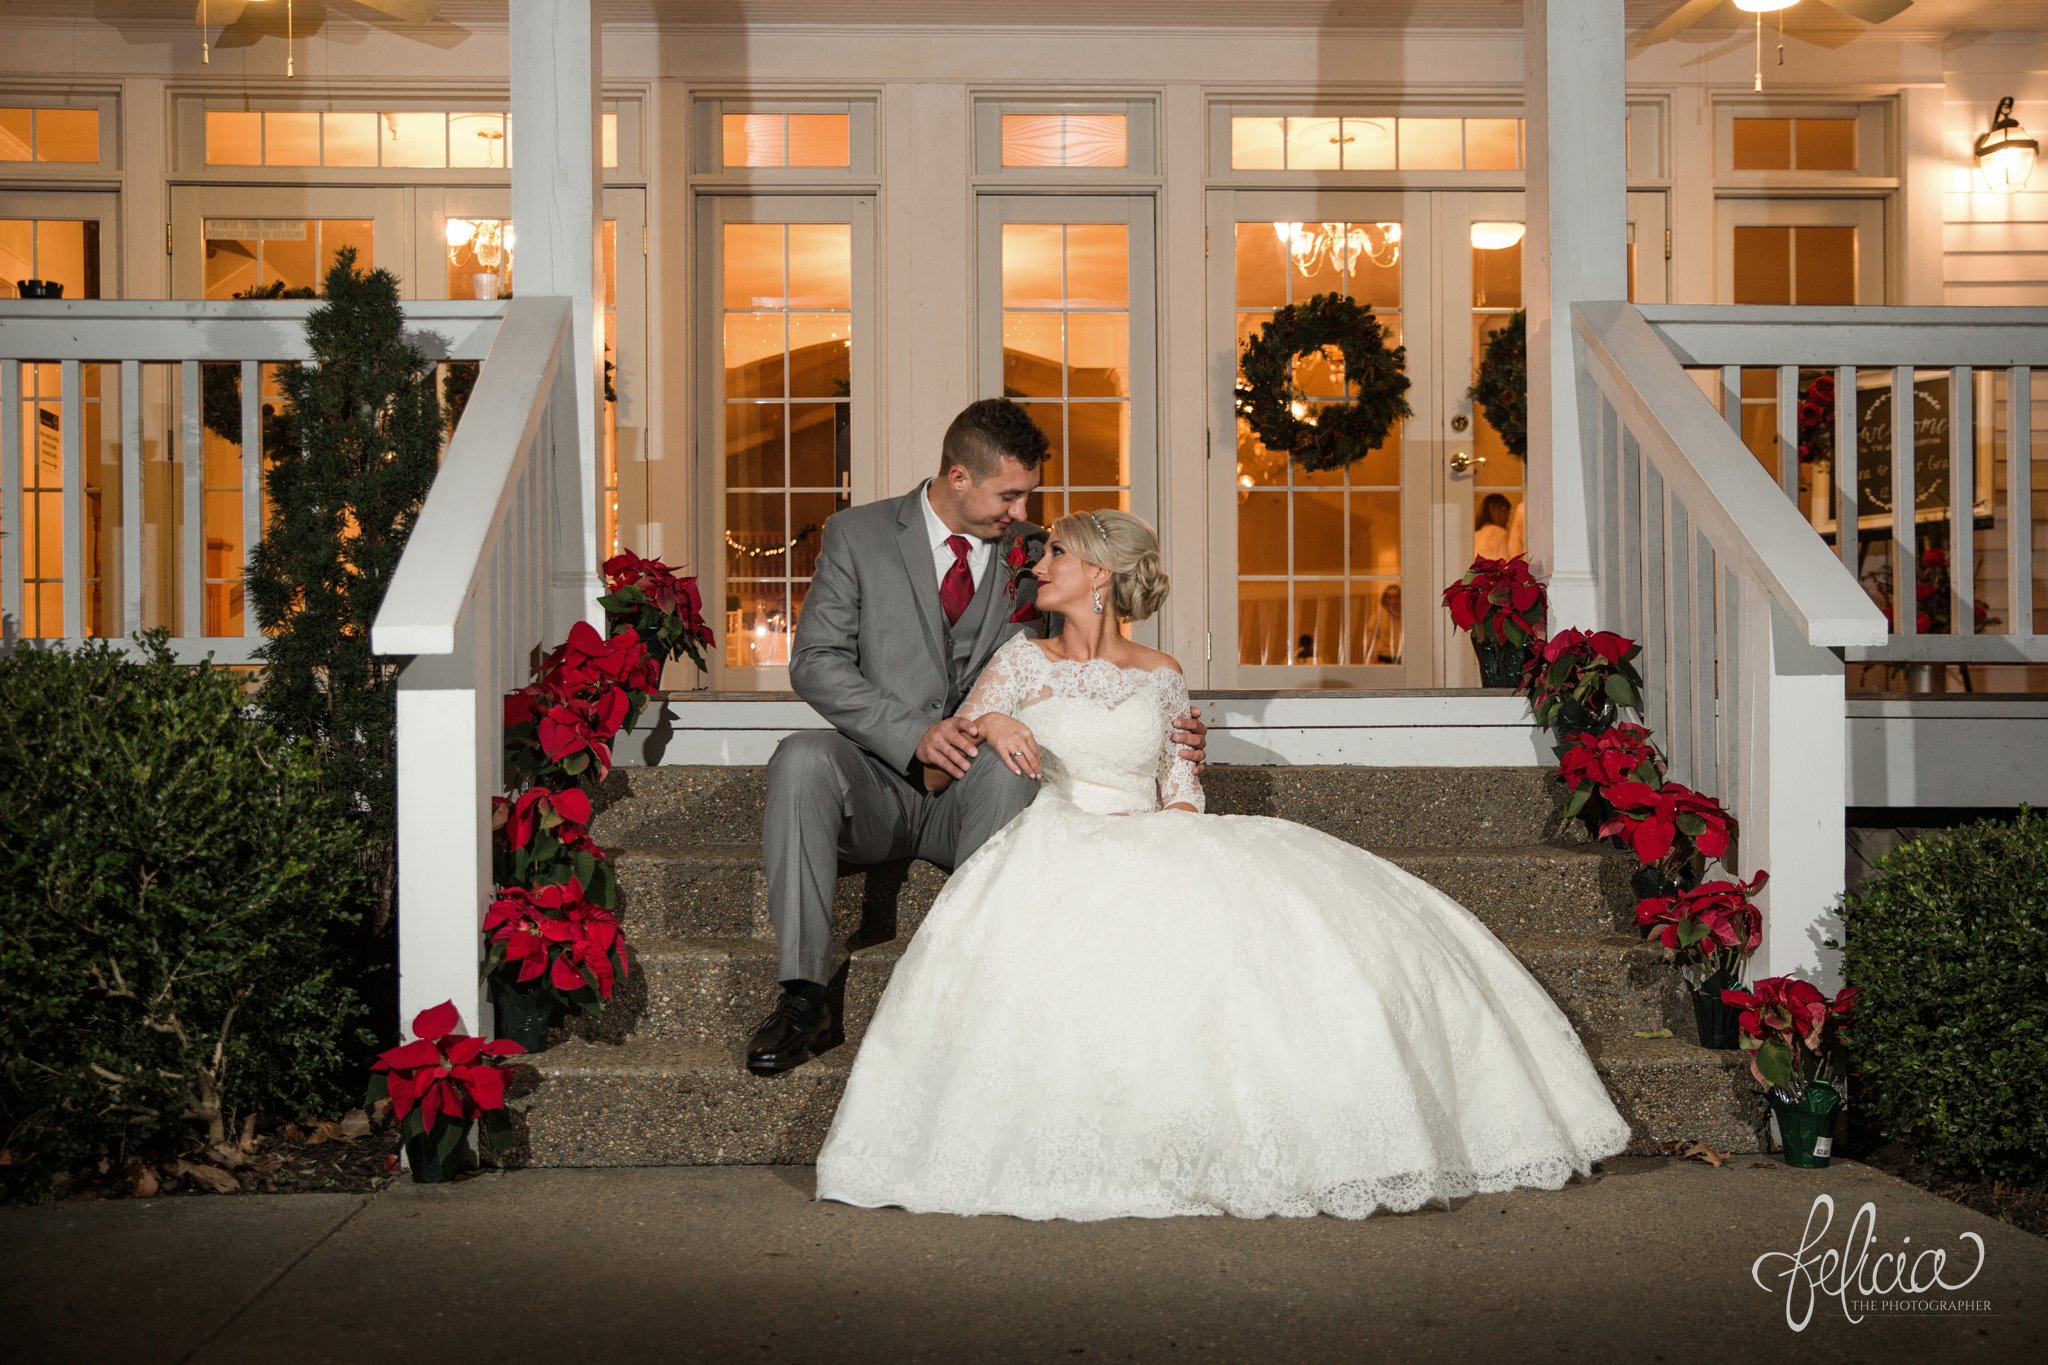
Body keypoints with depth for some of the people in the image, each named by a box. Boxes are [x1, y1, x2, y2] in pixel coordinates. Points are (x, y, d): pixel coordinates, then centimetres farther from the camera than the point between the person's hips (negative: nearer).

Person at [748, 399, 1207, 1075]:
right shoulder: (856, 536, 1)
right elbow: (816, 661, -6)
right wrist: (914, 733, -21)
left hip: (973, 792, 0)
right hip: (878, 783, 0)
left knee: (1007, 762, -34)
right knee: (802, 757, -32)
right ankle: (803, 997, -29)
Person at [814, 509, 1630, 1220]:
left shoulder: (1162, 677, 17)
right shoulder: (1021, 663, 14)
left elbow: (1181, 785, 15)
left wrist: (1168, 830, -7)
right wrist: (989, 724, -12)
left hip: (1159, 850, 2)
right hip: (1061, 852, -2)